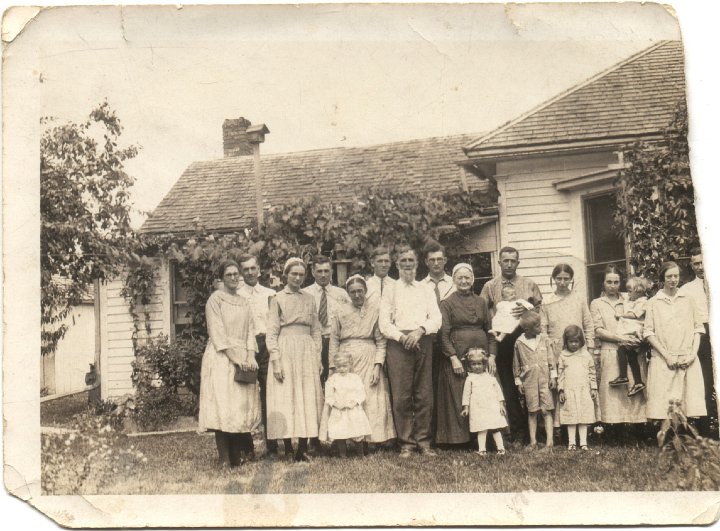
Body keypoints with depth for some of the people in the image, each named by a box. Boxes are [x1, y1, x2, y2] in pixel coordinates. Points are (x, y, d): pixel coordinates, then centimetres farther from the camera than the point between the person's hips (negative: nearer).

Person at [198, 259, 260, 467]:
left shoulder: (244, 302, 18)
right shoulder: (216, 299, -1)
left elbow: (249, 331, 13)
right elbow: (217, 333, -8)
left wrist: (251, 356, -3)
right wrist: (235, 357, -14)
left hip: (243, 358, 6)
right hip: (221, 358, -6)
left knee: (242, 404, 1)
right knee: (223, 405, -10)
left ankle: (237, 456, 4)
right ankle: (225, 459, -10)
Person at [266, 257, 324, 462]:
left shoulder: (309, 299, 14)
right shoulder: (278, 299, 4)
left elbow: (316, 330, 15)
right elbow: (271, 332, -1)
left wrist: (318, 357, 7)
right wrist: (275, 360, -10)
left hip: (307, 353, 3)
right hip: (286, 351, -3)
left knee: (308, 399, -1)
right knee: (285, 398, -5)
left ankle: (303, 448, 1)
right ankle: (287, 448, -3)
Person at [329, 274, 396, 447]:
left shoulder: (375, 310, 3)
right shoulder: (341, 313, 8)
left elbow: (381, 342, 1)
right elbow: (334, 342, 8)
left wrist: (378, 366, -9)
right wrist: (333, 368, 1)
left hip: (368, 361, -1)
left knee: (371, 402, -6)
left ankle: (368, 439, -1)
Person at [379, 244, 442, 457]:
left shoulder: (426, 290, 17)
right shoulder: (390, 291, 11)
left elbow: (436, 318, 7)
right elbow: (384, 324, 3)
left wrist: (420, 330, -11)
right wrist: (402, 337, -12)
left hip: (423, 342, 2)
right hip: (398, 344, -2)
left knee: (424, 395, 0)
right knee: (401, 396, -6)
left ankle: (423, 441, 6)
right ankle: (406, 443, 0)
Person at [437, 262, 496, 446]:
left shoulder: (481, 302, 13)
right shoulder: (447, 304, 2)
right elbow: (443, 334, -5)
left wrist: (492, 356, 3)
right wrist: (453, 358, -13)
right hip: (457, 357, -3)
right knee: (459, 401, -3)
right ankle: (460, 438, 3)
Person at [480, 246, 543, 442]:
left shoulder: (529, 285, 12)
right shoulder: (490, 287, 11)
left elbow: (542, 310, 11)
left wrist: (527, 311, -7)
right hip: (502, 342, 0)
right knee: (509, 388, 1)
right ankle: (518, 432, 6)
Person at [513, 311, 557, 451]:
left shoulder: (545, 339, 1)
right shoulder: (519, 343, 1)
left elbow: (551, 359, 4)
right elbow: (516, 364, 8)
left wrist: (553, 376, 0)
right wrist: (518, 381, 7)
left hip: (544, 379, 0)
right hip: (529, 381, 0)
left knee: (547, 411, -2)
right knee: (532, 412, 5)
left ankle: (549, 442, -1)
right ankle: (533, 441, 13)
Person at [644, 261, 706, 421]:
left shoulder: (688, 300, 12)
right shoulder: (653, 303, 6)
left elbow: (698, 329, 10)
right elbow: (649, 333, 0)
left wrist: (693, 354, -4)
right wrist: (667, 356, -8)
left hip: (688, 361, 2)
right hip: (663, 361, -2)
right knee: (663, 408, -8)